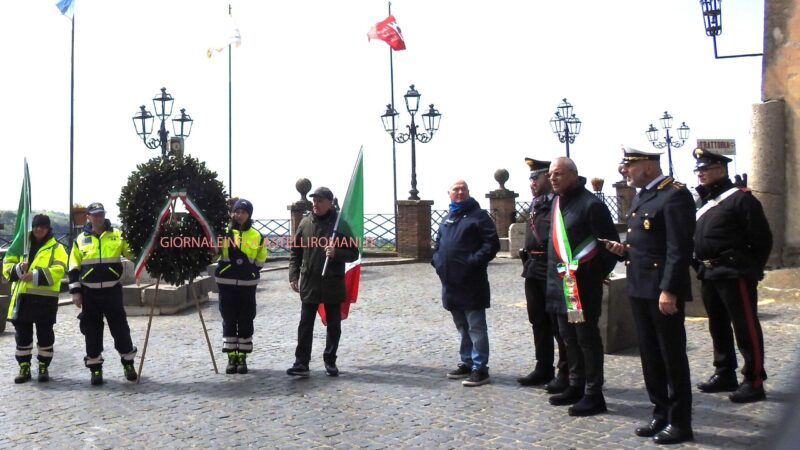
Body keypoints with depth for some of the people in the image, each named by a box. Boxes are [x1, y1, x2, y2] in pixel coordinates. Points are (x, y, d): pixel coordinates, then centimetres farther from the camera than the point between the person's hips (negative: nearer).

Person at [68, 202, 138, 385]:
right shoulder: (81, 239, 5)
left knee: (120, 328, 3)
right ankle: (95, 368, 13)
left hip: (112, 291, -1)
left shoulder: (118, 235, 2)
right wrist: (75, 291, 0)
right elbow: (74, 268, 7)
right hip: (89, 293, 1)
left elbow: (135, 253, 3)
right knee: (92, 331, 4)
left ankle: (128, 362, 18)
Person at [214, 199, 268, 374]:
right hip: (226, 282, -1)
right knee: (229, 321, 4)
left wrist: (249, 267, 1)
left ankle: (242, 357, 13)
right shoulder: (225, 231, 1)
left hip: (247, 284, 1)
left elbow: (260, 260, 13)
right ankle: (231, 357, 12)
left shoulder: (256, 236, 4)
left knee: (245, 321, 4)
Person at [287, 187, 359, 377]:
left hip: (333, 283, -2)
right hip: (309, 283, 2)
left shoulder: (341, 224, -4)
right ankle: (301, 363, 3)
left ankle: (330, 361, 22)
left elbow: (353, 253, -2)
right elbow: (295, 252, 10)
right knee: (305, 325, 1)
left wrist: (336, 254, -20)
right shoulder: (305, 223, 4)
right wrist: (293, 276, 2)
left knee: (333, 325, 9)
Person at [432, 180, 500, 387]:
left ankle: (480, 368, 1)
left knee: (476, 327, -3)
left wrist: (475, 261, -20)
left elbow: (492, 243, -13)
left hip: (471, 282, -8)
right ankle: (467, 363, 26)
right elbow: (438, 244, 26)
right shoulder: (447, 218, 18)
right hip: (451, 282, 8)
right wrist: (436, 260, 8)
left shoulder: (478, 215, -5)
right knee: (462, 327, 16)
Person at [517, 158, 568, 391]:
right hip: (533, 270, 9)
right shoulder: (536, 204, 15)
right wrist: (528, 263, 16)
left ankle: (566, 373, 9)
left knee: (559, 324, 0)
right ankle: (543, 369, 26)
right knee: (539, 322, 15)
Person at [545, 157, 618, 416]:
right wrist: (556, 273, 16)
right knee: (568, 336, 16)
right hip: (561, 281, 9)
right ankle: (576, 386, 29)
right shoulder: (557, 202, 12)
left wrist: (600, 273, -6)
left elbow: (610, 242, -13)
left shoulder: (590, 204, -15)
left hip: (583, 282, -9)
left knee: (587, 337, -2)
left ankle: (594, 395, 6)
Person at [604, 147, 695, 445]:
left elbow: (680, 248, -19)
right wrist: (624, 250, 4)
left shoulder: (675, 195, -14)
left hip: (663, 290, -9)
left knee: (673, 356, 1)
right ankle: (661, 414, 25)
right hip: (639, 289, 9)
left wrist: (669, 291, -22)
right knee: (650, 355, 14)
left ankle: (680, 423, 11)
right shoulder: (640, 196, 15)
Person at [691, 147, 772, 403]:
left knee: (746, 329, -3)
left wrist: (752, 269, -7)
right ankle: (725, 374, 27)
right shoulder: (705, 202, 16)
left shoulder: (740, 198, -8)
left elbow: (762, 239, -10)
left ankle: (754, 381, 2)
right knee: (718, 327, 16)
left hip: (734, 275, -9)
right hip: (709, 276, 9)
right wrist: (701, 266, 11)